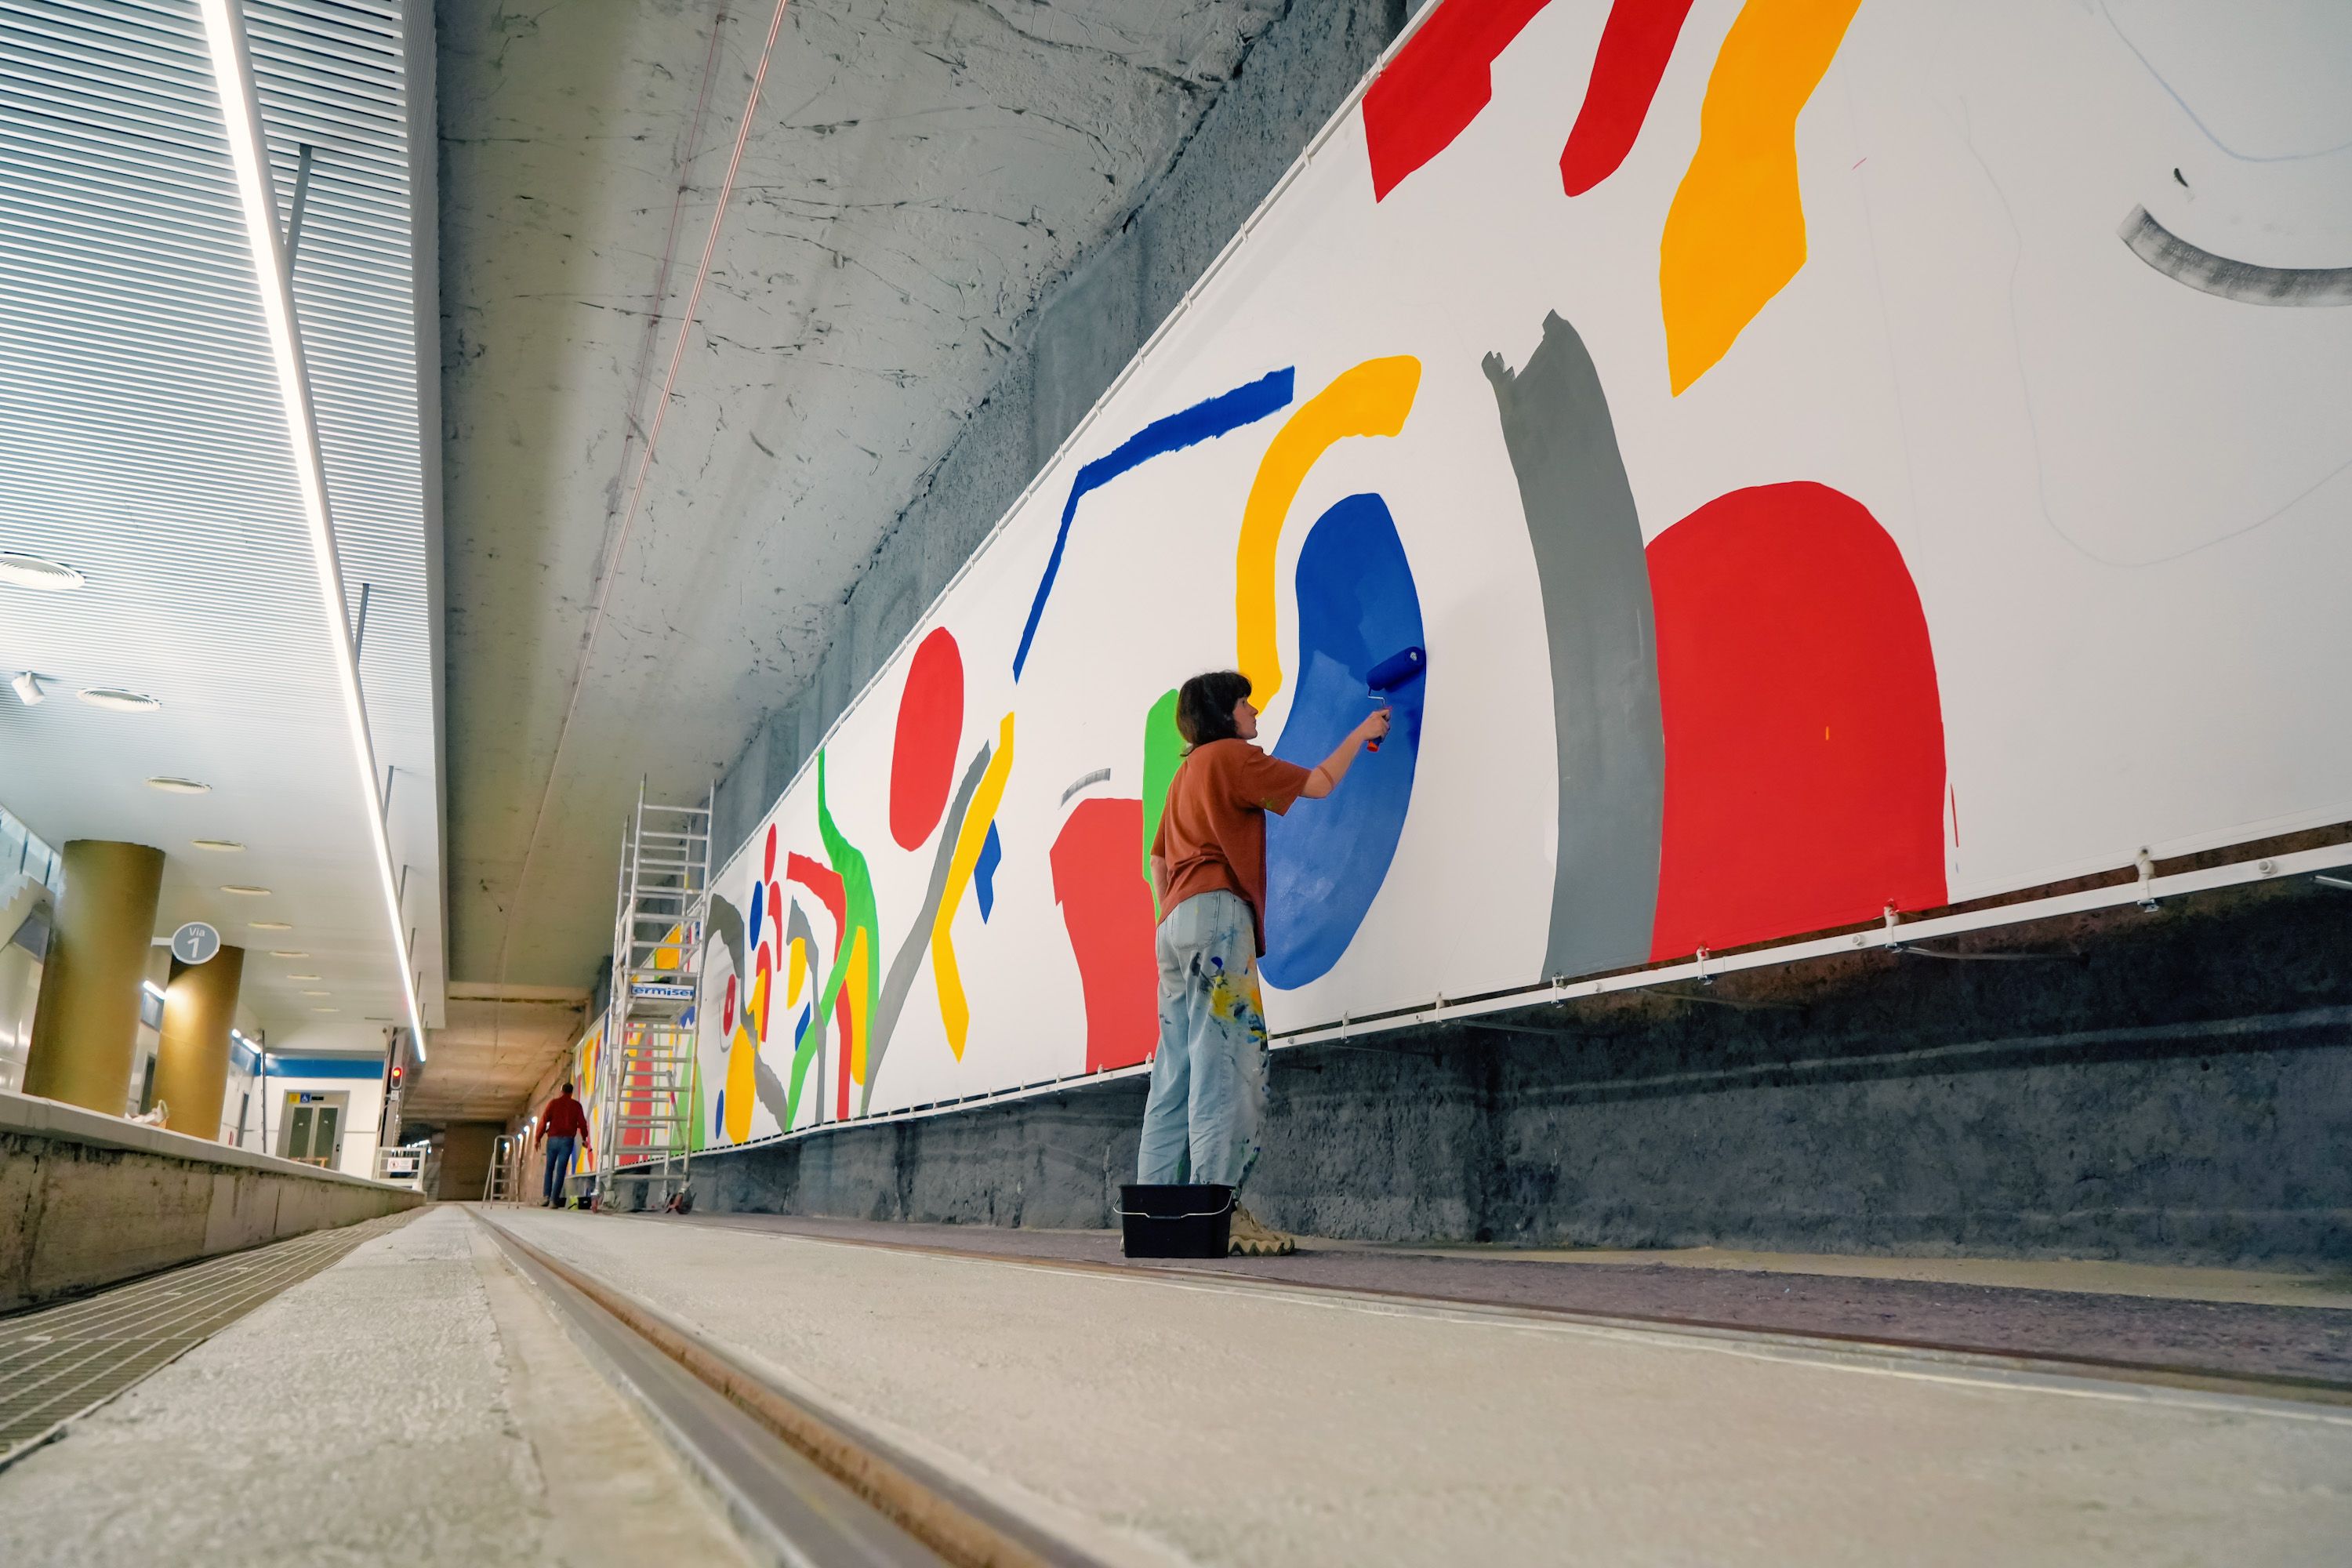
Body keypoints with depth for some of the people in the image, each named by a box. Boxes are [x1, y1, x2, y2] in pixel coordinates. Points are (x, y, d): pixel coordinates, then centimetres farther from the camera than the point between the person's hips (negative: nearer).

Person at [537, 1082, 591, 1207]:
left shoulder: (553, 1103, 6)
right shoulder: (576, 1105, 6)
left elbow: (544, 1120, 0)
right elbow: (582, 1123, 4)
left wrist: (538, 1138, 5)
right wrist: (584, 1139, 16)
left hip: (553, 1139, 1)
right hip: (567, 1140, -1)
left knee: (549, 1169, 14)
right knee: (561, 1171, -1)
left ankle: (546, 1195, 0)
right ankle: (554, 1200, -7)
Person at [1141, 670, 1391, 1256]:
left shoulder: (1186, 772, 27)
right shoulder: (1230, 756, 1)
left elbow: (1160, 860, 26)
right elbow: (1318, 784, 3)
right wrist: (1359, 734, 16)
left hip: (1176, 922, 9)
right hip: (1216, 911, -9)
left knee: (1177, 1072, 5)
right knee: (1226, 1061, -14)